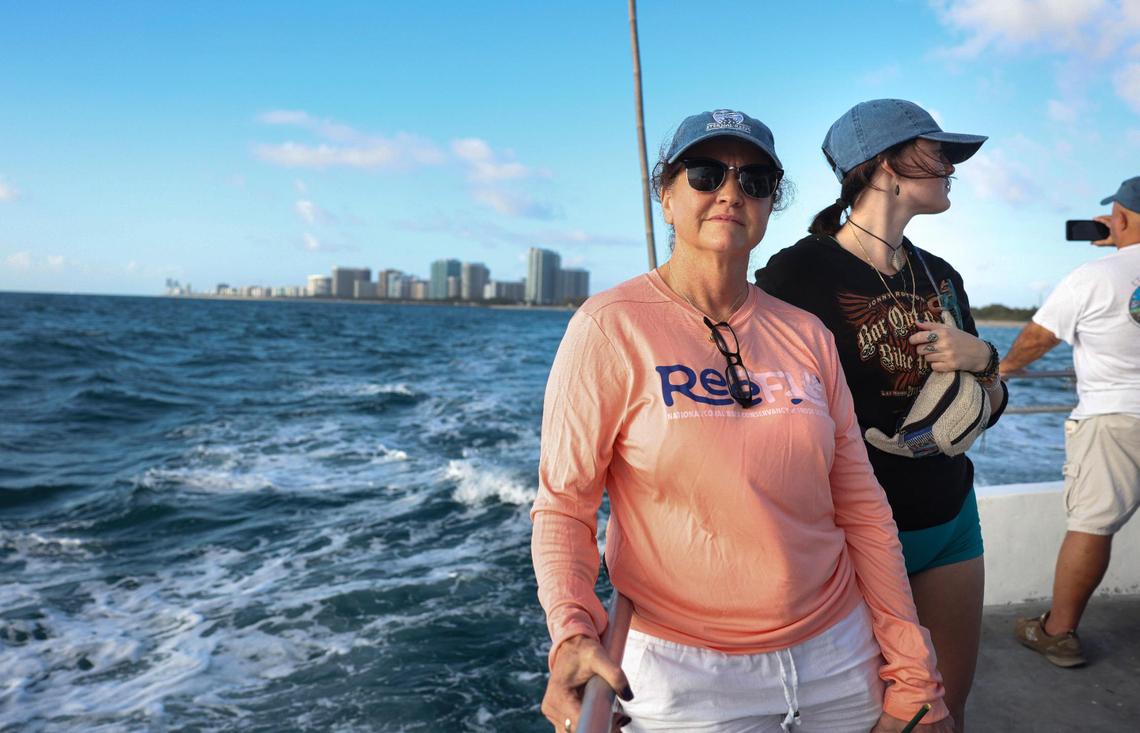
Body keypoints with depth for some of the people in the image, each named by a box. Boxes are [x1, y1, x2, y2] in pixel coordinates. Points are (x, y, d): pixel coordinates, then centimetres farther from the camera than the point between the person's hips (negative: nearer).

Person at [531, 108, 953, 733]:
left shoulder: (805, 335, 1)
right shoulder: (611, 327, -12)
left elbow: (860, 507, 3)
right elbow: (563, 505, -12)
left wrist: (913, 679, 4)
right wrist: (574, 633, -29)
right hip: (684, 669, -4)